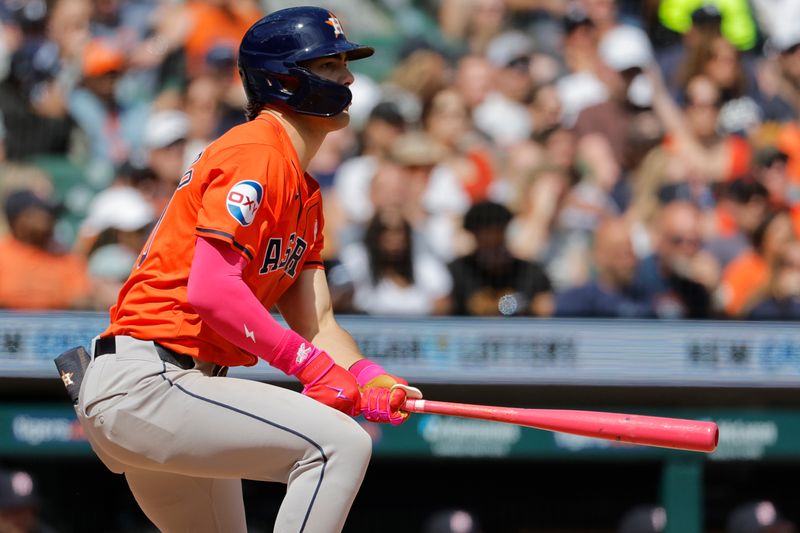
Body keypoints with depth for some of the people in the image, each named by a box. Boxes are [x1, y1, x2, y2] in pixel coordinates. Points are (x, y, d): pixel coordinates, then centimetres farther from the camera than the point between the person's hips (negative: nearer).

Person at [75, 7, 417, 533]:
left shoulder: (306, 193, 20)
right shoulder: (255, 155, -12)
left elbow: (316, 322, 12)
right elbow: (211, 291, -23)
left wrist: (367, 378, -8)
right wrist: (311, 364, -23)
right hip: (144, 384, -11)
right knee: (341, 442, -23)